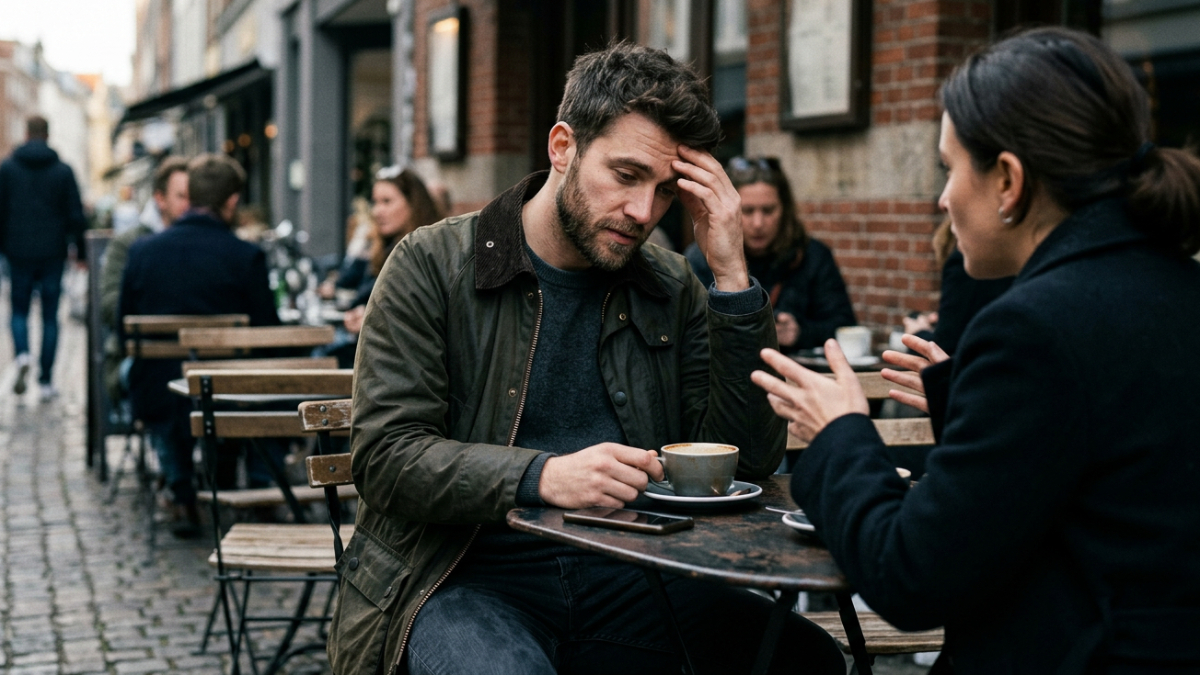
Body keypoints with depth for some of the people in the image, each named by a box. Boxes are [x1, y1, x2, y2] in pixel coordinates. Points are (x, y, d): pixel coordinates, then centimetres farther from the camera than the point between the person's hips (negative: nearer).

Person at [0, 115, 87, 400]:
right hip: (53, 253, 0)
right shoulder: (63, 171, -1)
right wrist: (80, 249, 8)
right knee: (50, 316, 6)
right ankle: (45, 382, 4)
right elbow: (76, 215, -2)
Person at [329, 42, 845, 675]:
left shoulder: (670, 288, 11)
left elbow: (748, 461, 4)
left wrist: (732, 278, -3)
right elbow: (385, 454, -9)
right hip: (469, 572, -4)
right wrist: (543, 476, -25)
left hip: (626, 576, 4)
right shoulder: (431, 266, 0)